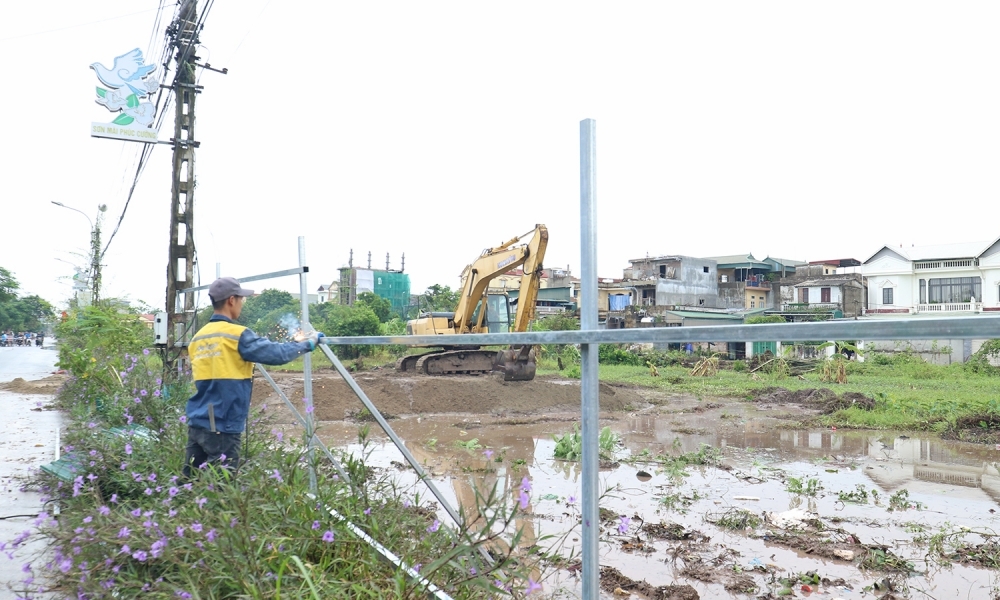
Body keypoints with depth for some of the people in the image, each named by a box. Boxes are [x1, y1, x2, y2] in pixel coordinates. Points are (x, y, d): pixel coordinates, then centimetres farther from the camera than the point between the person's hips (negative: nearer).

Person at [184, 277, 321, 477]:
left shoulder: (198, 337, 11)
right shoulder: (237, 335, -11)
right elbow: (277, 354, -12)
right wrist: (308, 342, 3)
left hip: (196, 424, 7)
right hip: (222, 428, -7)